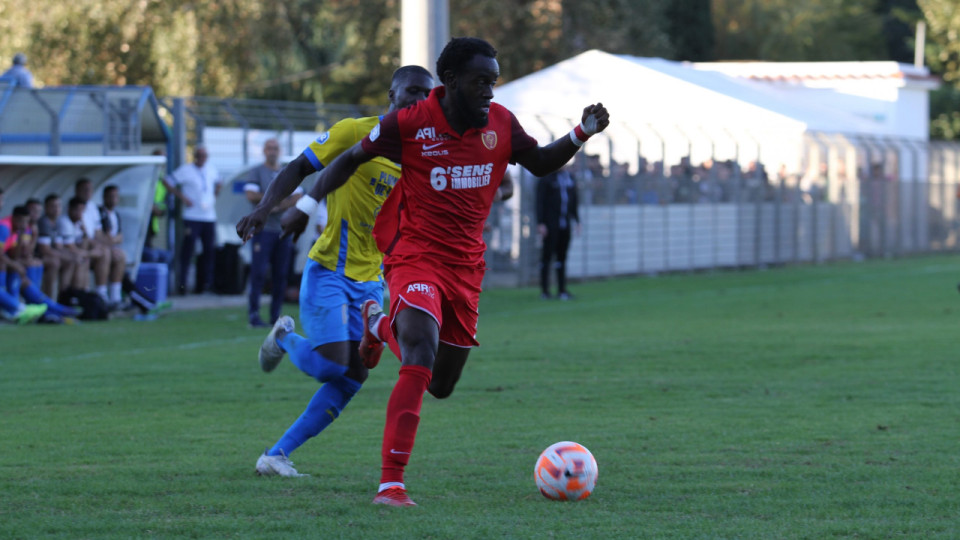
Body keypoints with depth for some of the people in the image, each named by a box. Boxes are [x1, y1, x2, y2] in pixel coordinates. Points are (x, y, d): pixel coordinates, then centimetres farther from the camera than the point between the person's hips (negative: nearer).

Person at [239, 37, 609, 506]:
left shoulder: (500, 124, 0)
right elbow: (351, 159, 1)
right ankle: (391, 482, -26)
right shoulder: (409, 124, -12)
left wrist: (581, 135, -1)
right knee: (421, 360, -28)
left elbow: (540, 163, 15)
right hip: (415, 256, -5)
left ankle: (379, 324, 46)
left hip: (466, 266, 6)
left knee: (440, 386, 15)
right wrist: (307, 204, -5)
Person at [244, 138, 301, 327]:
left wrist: (280, 206, -10)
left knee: (280, 274, 3)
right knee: (258, 271, -10)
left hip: (284, 228, 4)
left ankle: (275, 315, 8)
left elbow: (297, 198, 6)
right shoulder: (257, 172, 4)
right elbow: (251, 195, -9)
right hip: (263, 228, -4)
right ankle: (253, 314, -9)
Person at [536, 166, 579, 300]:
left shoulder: (570, 178, 13)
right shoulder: (546, 178, -5)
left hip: (565, 224, 6)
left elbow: (574, 202, 20)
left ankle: (562, 290, 10)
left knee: (562, 257, 7)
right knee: (547, 256, -5)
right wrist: (540, 223, -14)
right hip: (550, 224, -6)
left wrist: (576, 220, 16)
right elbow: (540, 202, -9)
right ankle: (544, 290, -2)